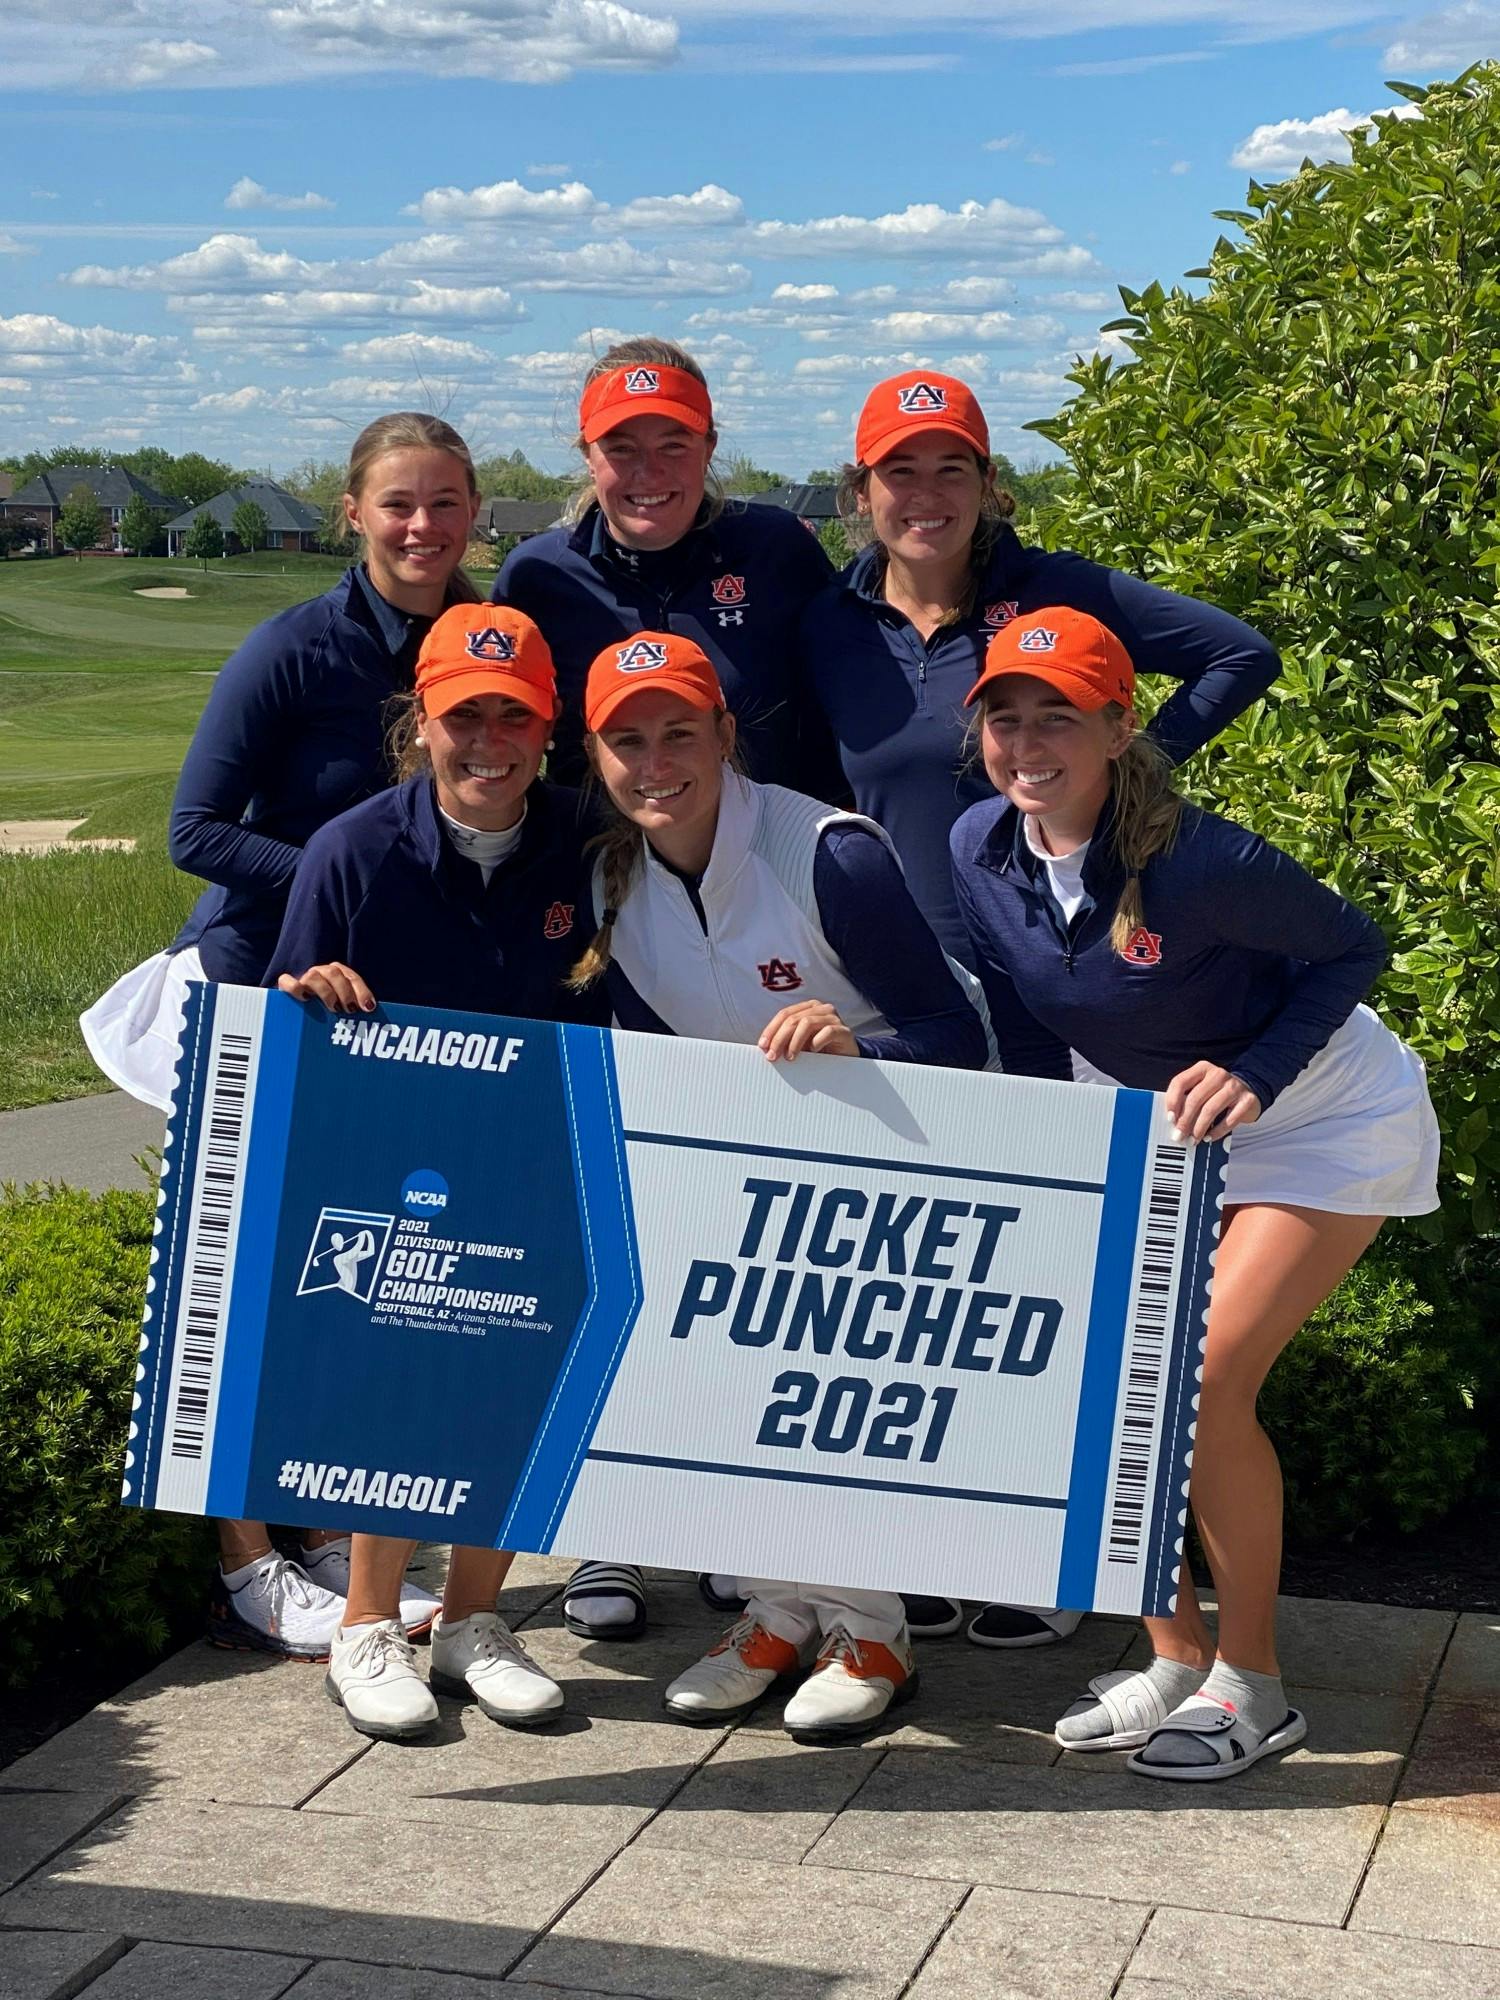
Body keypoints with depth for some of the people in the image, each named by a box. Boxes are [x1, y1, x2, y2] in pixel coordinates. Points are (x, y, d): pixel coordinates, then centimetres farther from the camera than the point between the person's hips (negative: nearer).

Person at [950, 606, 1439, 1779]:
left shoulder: (1197, 862, -32)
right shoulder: (981, 852, -14)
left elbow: (1353, 950, -17)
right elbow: (1030, 1041, -1)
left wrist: (1254, 1075, -29)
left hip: (1328, 1125, -6)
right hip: (1165, 1126, 6)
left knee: (1204, 1382, -16)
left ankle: (1251, 1683, 3)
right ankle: (1174, 1661, 14)